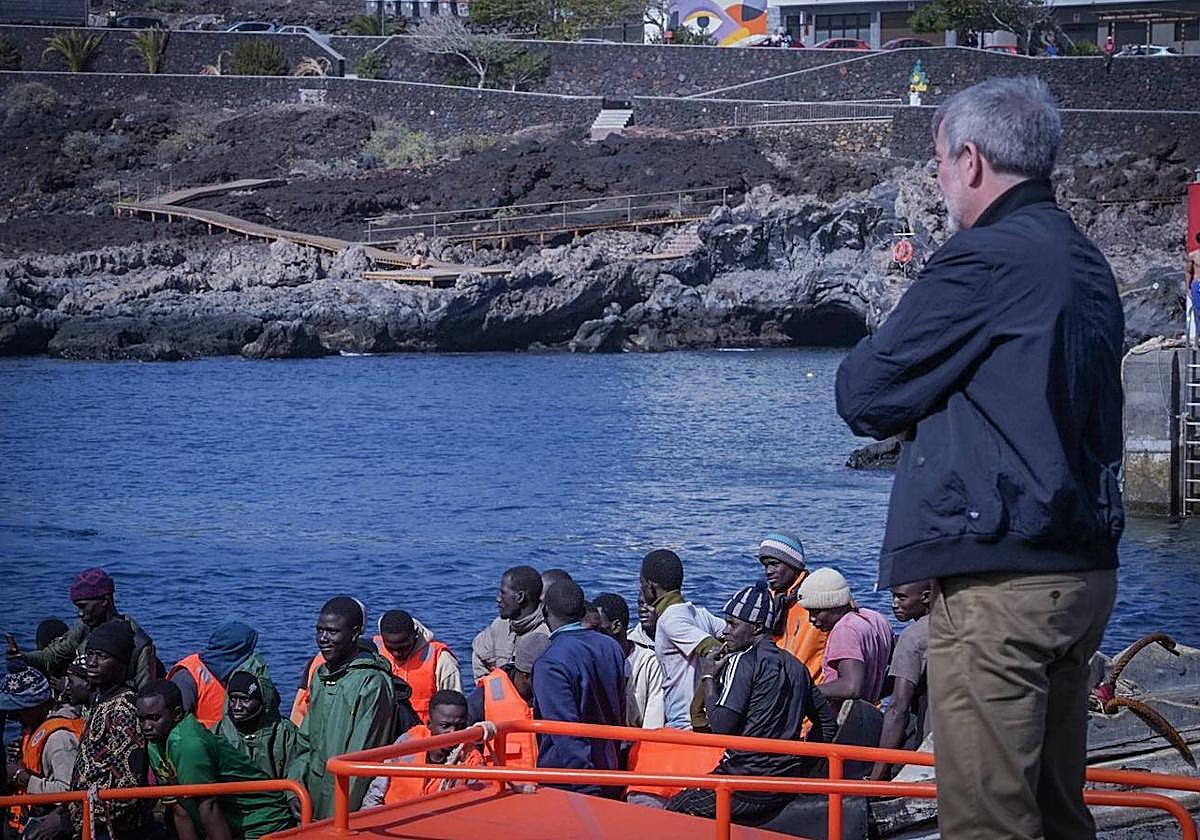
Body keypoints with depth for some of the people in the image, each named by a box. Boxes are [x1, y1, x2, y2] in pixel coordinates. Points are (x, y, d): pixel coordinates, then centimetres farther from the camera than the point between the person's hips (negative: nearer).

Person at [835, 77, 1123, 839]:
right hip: (1084, 574, 9)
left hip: (999, 581, -9)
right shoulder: (1085, 263, 16)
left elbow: (866, 396, -10)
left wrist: (865, 364, 12)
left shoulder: (987, 259, -13)